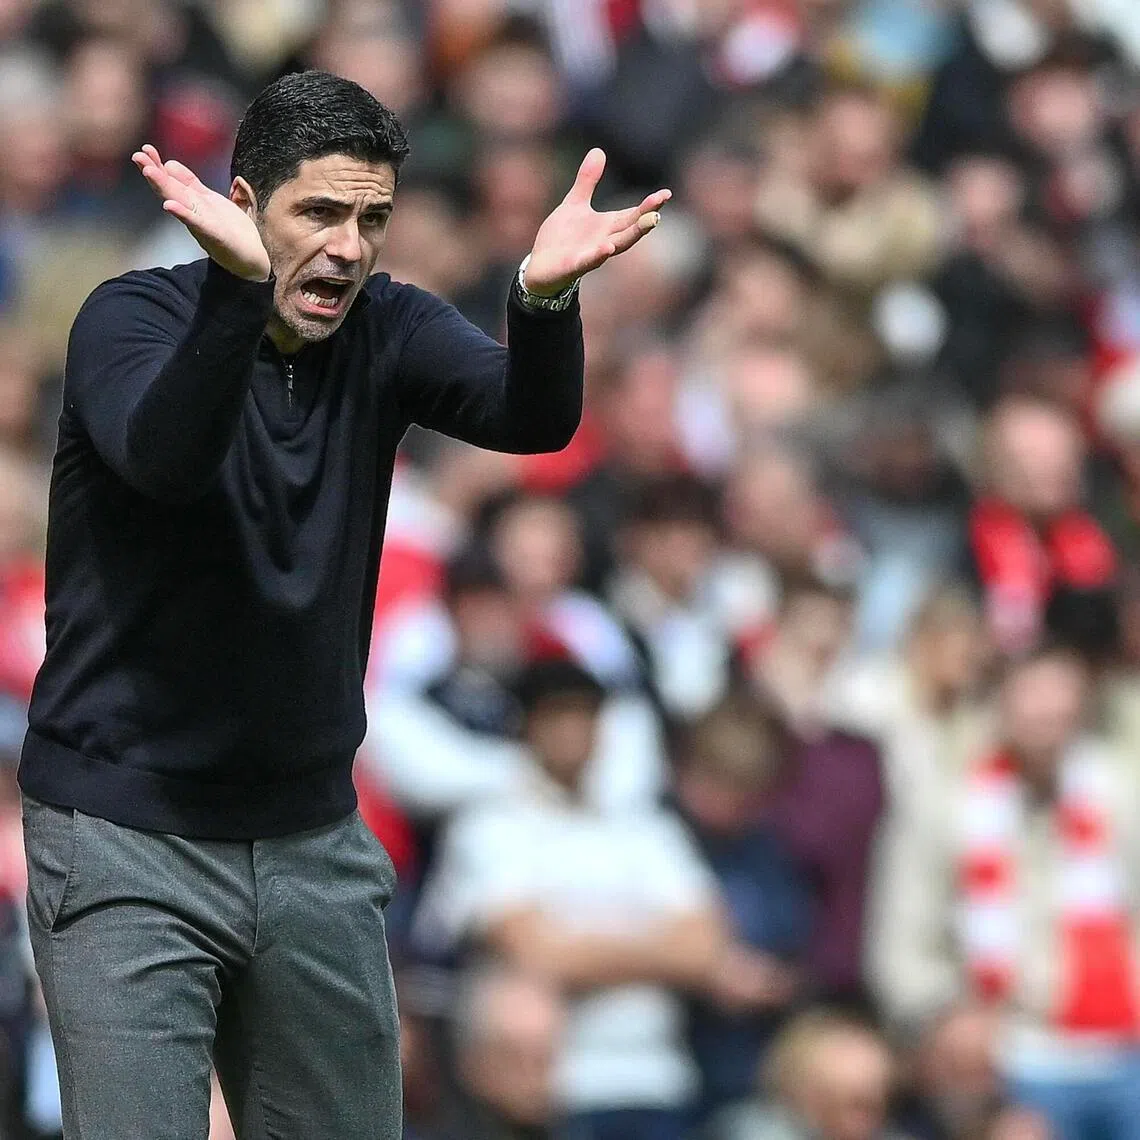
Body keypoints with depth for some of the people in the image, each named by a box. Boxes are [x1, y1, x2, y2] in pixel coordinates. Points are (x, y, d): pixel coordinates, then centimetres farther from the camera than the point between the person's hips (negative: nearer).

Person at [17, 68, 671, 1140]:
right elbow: (164, 457, -33)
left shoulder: (387, 329, 0)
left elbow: (529, 416, -18)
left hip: (314, 834, 5)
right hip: (128, 838, -5)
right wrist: (240, 285, -50)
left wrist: (545, 294, -39)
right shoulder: (131, 318, -11)